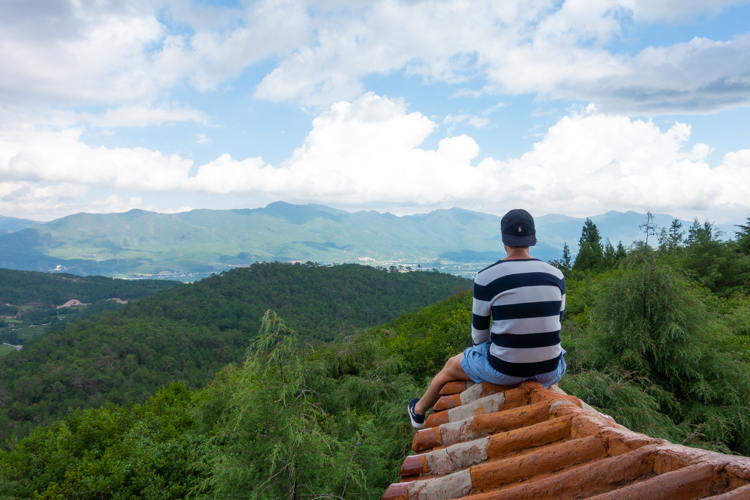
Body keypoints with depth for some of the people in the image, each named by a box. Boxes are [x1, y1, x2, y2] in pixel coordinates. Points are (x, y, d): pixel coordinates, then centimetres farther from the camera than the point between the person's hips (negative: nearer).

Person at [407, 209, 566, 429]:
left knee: (450, 367, 27)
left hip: (504, 369, -3)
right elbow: (555, 326, 11)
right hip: (549, 372, 4)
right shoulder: (556, 275, -1)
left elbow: (479, 334, -3)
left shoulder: (486, 278, -13)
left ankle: (419, 411, 54)